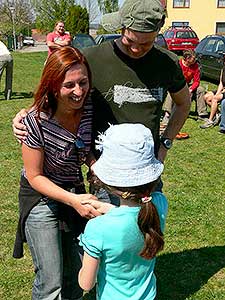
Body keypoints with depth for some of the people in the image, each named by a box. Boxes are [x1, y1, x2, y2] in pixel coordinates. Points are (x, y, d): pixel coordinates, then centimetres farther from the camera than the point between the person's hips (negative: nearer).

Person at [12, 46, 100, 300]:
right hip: (41, 197, -5)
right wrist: (73, 200, -28)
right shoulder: (36, 122, -28)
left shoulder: (89, 108, -14)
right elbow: (35, 176, -18)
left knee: (77, 276, 16)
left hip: (75, 192, 5)